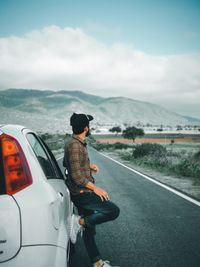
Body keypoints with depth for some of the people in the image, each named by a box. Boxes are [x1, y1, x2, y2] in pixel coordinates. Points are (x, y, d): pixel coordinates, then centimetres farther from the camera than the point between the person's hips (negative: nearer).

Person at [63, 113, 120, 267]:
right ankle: (79, 222, -6)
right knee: (113, 211, -13)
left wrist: (88, 166, 18)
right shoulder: (75, 145, -19)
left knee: (89, 229, 14)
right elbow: (77, 176, -23)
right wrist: (95, 188, -17)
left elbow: (66, 163, 28)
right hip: (81, 192, -10)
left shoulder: (78, 144, 12)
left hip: (83, 192, 10)